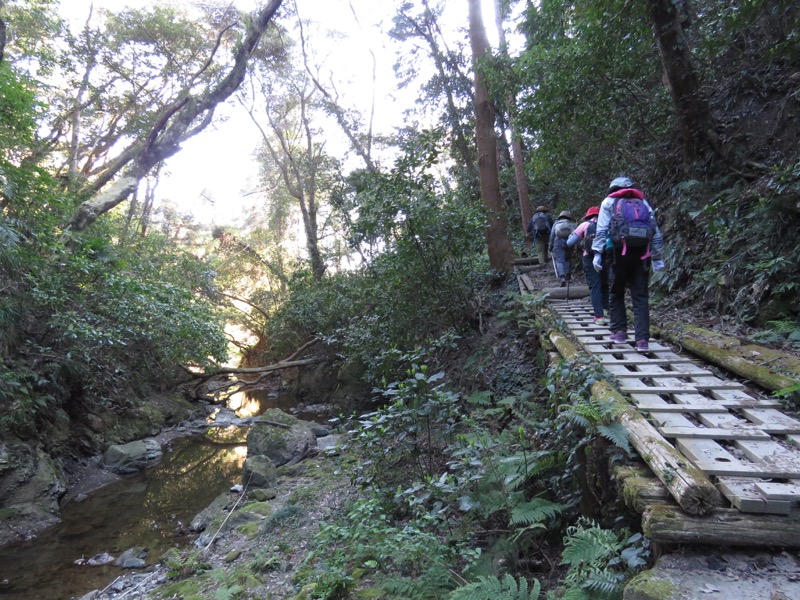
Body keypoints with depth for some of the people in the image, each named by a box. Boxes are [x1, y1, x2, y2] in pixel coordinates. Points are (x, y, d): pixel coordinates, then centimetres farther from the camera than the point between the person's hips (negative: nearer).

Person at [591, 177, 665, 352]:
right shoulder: (643, 202, 21)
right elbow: (656, 233, 15)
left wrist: (597, 253, -4)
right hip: (641, 252, 2)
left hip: (619, 251, -2)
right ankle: (642, 339, -3)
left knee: (616, 293, 12)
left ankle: (619, 332, 11)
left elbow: (601, 230, 0)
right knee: (640, 297, 2)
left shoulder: (609, 202, 14)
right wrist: (658, 257, 15)